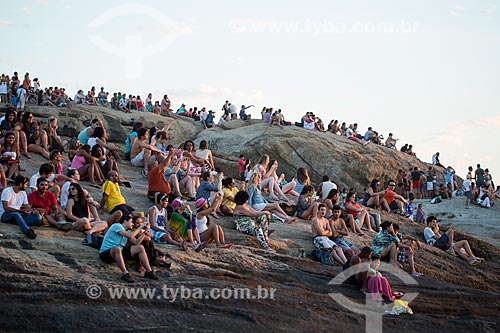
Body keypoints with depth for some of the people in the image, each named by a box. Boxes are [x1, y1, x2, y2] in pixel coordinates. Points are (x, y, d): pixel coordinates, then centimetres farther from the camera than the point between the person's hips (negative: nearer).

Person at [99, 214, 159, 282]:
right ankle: (125, 273, -44)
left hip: (118, 252, 9)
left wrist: (143, 232, 3)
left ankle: (149, 271, -4)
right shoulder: (117, 226, -10)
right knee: (117, 248, -43)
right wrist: (139, 228, -10)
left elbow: (136, 242, 12)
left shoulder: (126, 231, 18)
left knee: (140, 248, 0)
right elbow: (130, 236, -22)